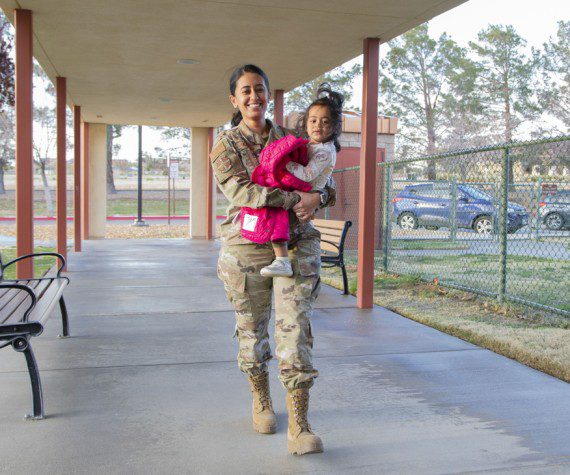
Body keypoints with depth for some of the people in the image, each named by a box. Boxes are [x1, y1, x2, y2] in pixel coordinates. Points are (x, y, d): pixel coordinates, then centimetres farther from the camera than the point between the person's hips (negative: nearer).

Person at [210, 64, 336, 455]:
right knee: (252, 328, 12)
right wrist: (295, 199, -23)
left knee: (296, 329, -9)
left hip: (296, 246, 1)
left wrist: (317, 198, -13)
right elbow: (240, 190, -16)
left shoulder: (290, 139, 11)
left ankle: (299, 429, -6)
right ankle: (261, 400, 38)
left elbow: (326, 181, 12)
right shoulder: (226, 144, 2)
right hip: (246, 250, -1)